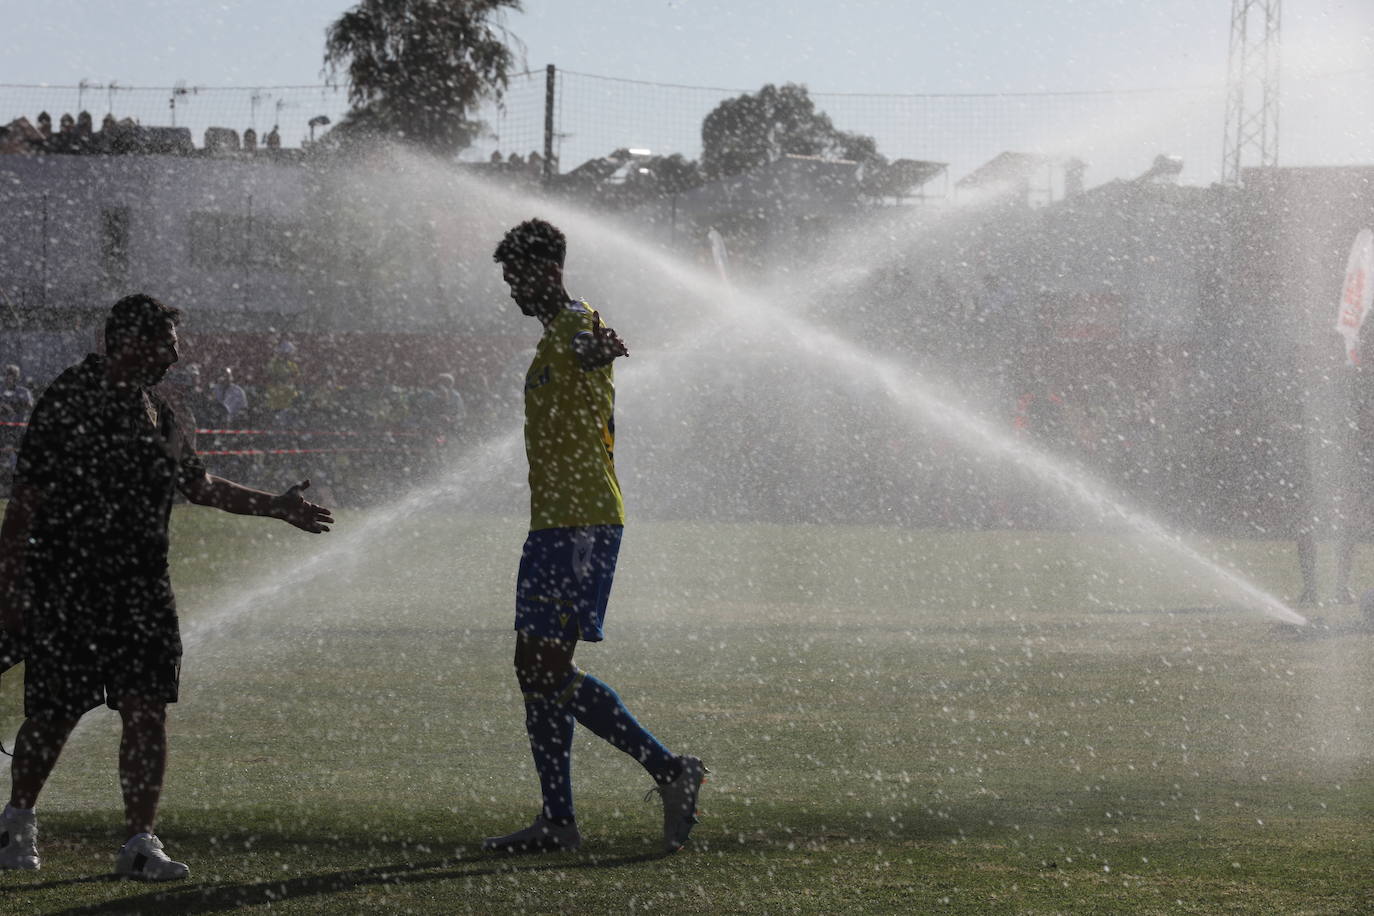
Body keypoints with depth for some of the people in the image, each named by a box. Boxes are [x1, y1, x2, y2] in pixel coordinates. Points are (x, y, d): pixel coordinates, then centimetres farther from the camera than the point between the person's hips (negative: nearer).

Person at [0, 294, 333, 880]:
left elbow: (198, 485, 29)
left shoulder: (155, 412, 14)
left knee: (147, 713, -4)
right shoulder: (68, 402, -8)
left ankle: (139, 842, 0)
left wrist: (275, 507, 32)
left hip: (141, 585, 6)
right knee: (52, 716, 2)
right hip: (66, 585, -6)